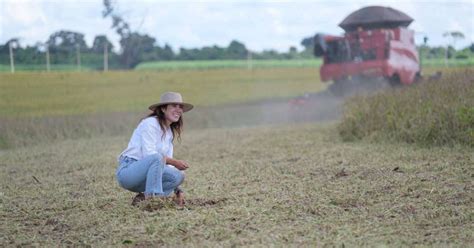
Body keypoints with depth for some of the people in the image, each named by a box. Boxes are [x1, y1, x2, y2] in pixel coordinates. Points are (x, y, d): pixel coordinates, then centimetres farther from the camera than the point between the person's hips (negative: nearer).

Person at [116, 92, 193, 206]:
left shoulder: (170, 132, 13)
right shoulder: (150, 123, -11)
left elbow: (167, 163, 11)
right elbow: (149, 154, -21)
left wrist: (177, 190, 1)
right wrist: (175, 162, -23)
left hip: (144, 173, 8)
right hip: (127, 170, -8)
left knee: (178, 176, -14)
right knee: (157, 157, -34)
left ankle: (143, 197, -7)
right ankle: (153, 197, -31)